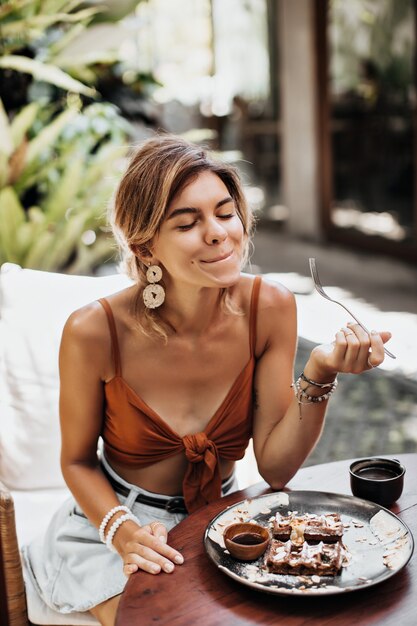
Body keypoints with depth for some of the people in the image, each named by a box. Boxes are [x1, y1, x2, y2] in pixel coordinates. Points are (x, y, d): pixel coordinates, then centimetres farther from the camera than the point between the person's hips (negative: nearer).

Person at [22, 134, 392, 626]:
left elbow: (274, 466, -12)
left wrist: (320, 373, -27)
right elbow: (77, 461, -6)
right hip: (111, 522, -2)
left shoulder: (270, 308, -15)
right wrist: (124, 532, -24)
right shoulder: (95, 332, -23)